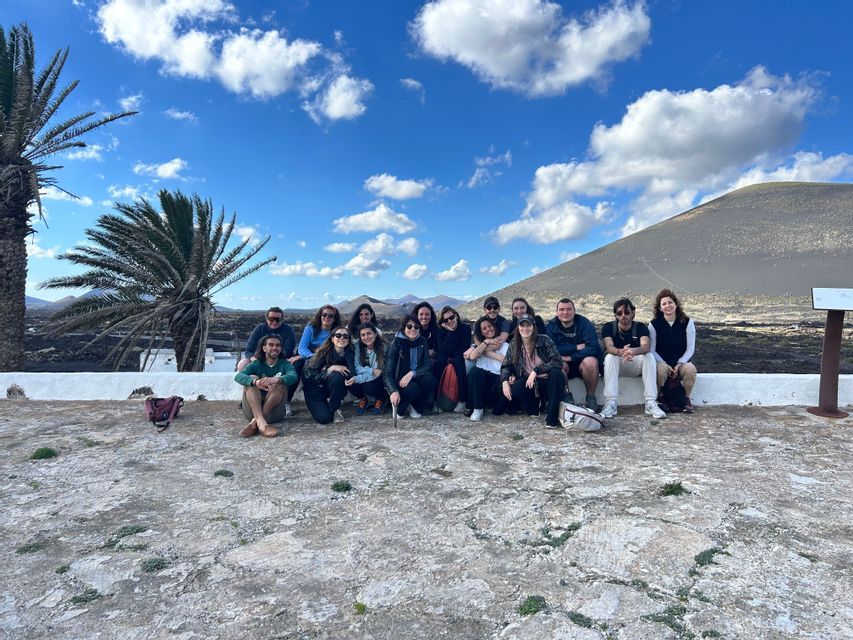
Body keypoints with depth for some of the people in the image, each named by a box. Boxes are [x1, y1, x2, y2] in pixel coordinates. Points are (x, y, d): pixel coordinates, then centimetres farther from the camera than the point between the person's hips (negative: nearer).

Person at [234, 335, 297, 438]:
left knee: (279, 384, -23)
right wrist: (256, 382, -33)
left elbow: (293, 377, -15)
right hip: (253, 410, 1)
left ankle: (254, 423, -34)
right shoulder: (256, 364, 9)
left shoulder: (284, 364, 9)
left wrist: (276, 380, -37)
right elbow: (238, 376, -12)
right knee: (252, 378, -20)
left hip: (273, 411, -1)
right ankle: (261, 422, -41)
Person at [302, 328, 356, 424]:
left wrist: (353, 378, -46)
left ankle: (334, 408, -9)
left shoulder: (349, 354, -7)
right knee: (324, 418, -25)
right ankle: (317, 406, 12)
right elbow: (309, 375, -22)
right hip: (315, 389, -3)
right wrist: (330, 368, -33)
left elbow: (352, 370, -22)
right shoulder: (323, 352, -17)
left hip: (331, 389, 3)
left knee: (337, 376, -31)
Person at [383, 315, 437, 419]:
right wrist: (393, 391, -32)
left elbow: (428, 365, -5)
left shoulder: (422, 342, 1)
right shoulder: (396, 344, -11)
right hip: (400, 380, -4)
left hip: (416, 378, 4)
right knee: (413, 389, -35)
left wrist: (412, 373, -25)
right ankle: (398, 407, -2)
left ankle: (416, 407, -2)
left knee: (430, 380, -27)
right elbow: (387, 372, -15)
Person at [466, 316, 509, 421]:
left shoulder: (505, 345, 14)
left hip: (498, 378, -2)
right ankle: (477, 409, -23)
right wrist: (486, 342, 1)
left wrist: (488, 353, -1)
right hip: (481, 379, 2)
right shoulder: (479, 345, 18)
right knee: (474, 371, -33)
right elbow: (472, 356, -6)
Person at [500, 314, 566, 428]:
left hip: (546, 382, -1)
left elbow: (558, 362, -17)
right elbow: (506, 366, 2)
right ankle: (534, 408, 3)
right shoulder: (514, 345, 3)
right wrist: (504, 381, -18)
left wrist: (536, 371, -26)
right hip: (529, 384, 2)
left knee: (557, 374, -34)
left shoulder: (544, 340, -7)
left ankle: (552, 418, -25)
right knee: (515, 389, -31)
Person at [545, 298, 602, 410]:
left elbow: (593, 348, -18)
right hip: (565, 367, 1)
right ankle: (566, 396, -11)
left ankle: (591, 397, -11)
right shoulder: (551, 326, -2)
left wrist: (571, 357, -21)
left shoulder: (584, 324, -5)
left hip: (582, 363, 0)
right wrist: (576, 347, -17)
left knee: (590, 361, -32)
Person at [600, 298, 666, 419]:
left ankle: (651, 404, -31)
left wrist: (633, 351, -52)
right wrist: (621, 352, -51)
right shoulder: (608, 327, -7)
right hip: (616, 364, -1)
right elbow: (609, 347, -26)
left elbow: (645, 346, -26)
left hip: (635, 366, 1)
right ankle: (610, 404, -38)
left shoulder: (641, 327, -6)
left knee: (649, 356, -27)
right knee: (610, 357, -32)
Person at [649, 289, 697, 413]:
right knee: (661, 369, -36)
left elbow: (690, 349, 0)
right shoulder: (654, 324, -2)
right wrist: (666, 365, -16)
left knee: (690, 369, -32)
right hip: (662, 362, -1)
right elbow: (652, 350, -3)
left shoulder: (687, 323, 0)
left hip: (681, 362, 1)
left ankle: (687, 399, -8)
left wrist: (679, 364, -15)